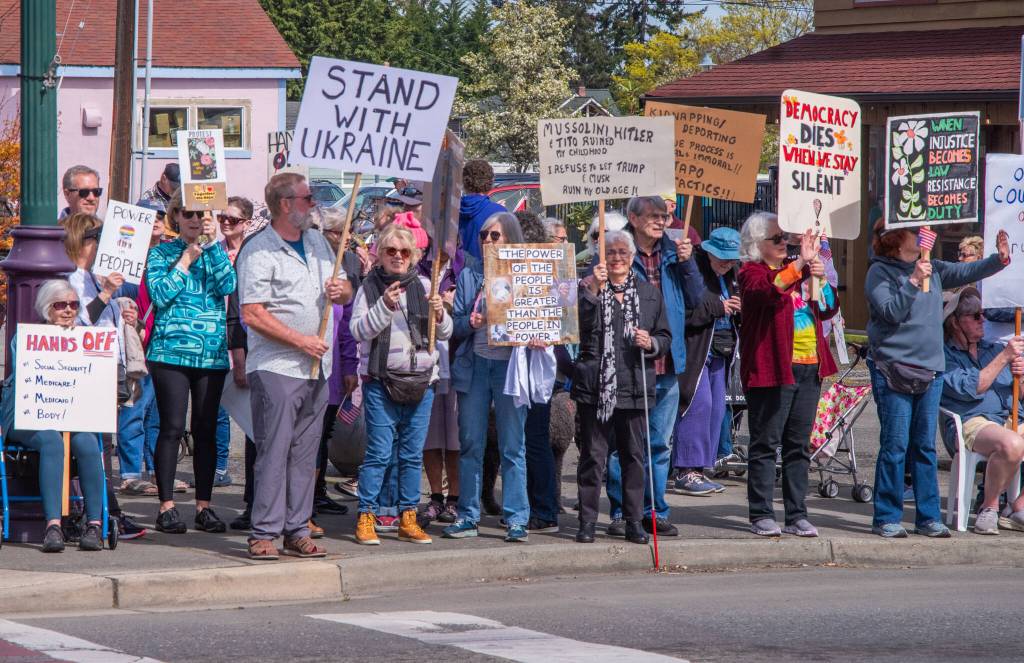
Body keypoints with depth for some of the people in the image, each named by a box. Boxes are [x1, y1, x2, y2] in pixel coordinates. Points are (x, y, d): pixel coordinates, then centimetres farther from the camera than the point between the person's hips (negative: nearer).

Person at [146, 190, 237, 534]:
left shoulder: (217, 252, 10)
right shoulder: (161, 253, 4)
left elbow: (227, 286, -7)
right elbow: (160, 294, -8)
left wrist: (213, 244, -10)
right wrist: (187, 258, -7)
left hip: (212, 354, 3)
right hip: (171, 351, -3)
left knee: (206, 430, 5)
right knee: (172, 428, -5)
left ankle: (204, 506, 11)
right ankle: (167, 506, 1)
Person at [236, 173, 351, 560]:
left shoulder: (317, 243, 16)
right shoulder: (258, 251, -8)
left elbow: (346, 293, 23)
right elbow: (252, 314, -14)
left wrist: (342, 289, -2)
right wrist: (300, 340, -16)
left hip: (317, 367, 7)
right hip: (277, 367, -7)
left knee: (305, 452, 8)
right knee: (273, 451, -9)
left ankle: (297, 531, 12)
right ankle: (264, 534, -6)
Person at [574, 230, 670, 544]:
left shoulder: (649, 293, 12)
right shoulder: (588, 287, 6)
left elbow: (665, 338, 15)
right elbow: (580, 326, -10)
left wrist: (651, 343, -7)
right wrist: (593, 291, -18)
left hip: (634, 388, 2)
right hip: (595, 386, -2)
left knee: (634, 456, 5)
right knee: (593, 455, 0)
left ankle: (634, 522, 12)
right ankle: (587, 521, 6)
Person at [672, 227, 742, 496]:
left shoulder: (731, 275, 14)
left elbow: (739, 319, 22)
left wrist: (739, 309, -1)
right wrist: (717, 308, -21)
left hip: (719, 352, 8)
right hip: (694, 350, -8)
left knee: (716, 409, 7)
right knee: (698, 404, -13)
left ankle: (698, 469, 13)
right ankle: (686, 472, -9)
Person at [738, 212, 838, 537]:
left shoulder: (796, 269, 18)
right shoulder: (751, 273, -3)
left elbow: (828, 309, 19)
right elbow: (768, 290, -27)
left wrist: (821, 280, 1)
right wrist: (801, 263, -34)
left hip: (808, 367, 6)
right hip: (772, 369, -6)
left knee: (799, 446, 8)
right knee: (766, 444, -3)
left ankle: (797, 515, 11)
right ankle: (762, 515, 1)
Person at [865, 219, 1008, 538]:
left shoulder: (932, 269, 13)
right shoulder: (880, 272, -4)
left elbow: (966, 272, 11)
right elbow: (890, 312, -14)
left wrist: (999, 259, -3)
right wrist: (914, 282, -21)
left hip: (930, 370, 6)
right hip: (893, 369, -6)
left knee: (925, 446, 8)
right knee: (895, 446, -5)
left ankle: (928, 517, 13)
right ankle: (887, 518, 1)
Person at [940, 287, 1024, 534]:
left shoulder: (995, 349, 26)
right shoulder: (944, 356, 6)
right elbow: (970, 389, -12)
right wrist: (1004, 357, -9)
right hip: (972, 423, -6)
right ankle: (989, 507, -14)